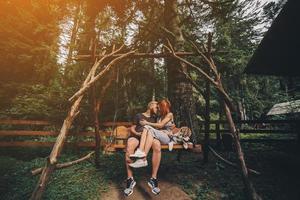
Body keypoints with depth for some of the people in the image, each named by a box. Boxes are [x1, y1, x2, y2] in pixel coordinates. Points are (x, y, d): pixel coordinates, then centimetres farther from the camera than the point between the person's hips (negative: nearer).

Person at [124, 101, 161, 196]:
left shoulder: (154, 118, 26)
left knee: (157, 145, -36)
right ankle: (130, 179, -25)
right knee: (129, 146, -37)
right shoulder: (138, 115, 19)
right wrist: (136, 133, -6)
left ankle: (153, 178, -27)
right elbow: (132, 128, 14)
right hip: (136, 136, -1)